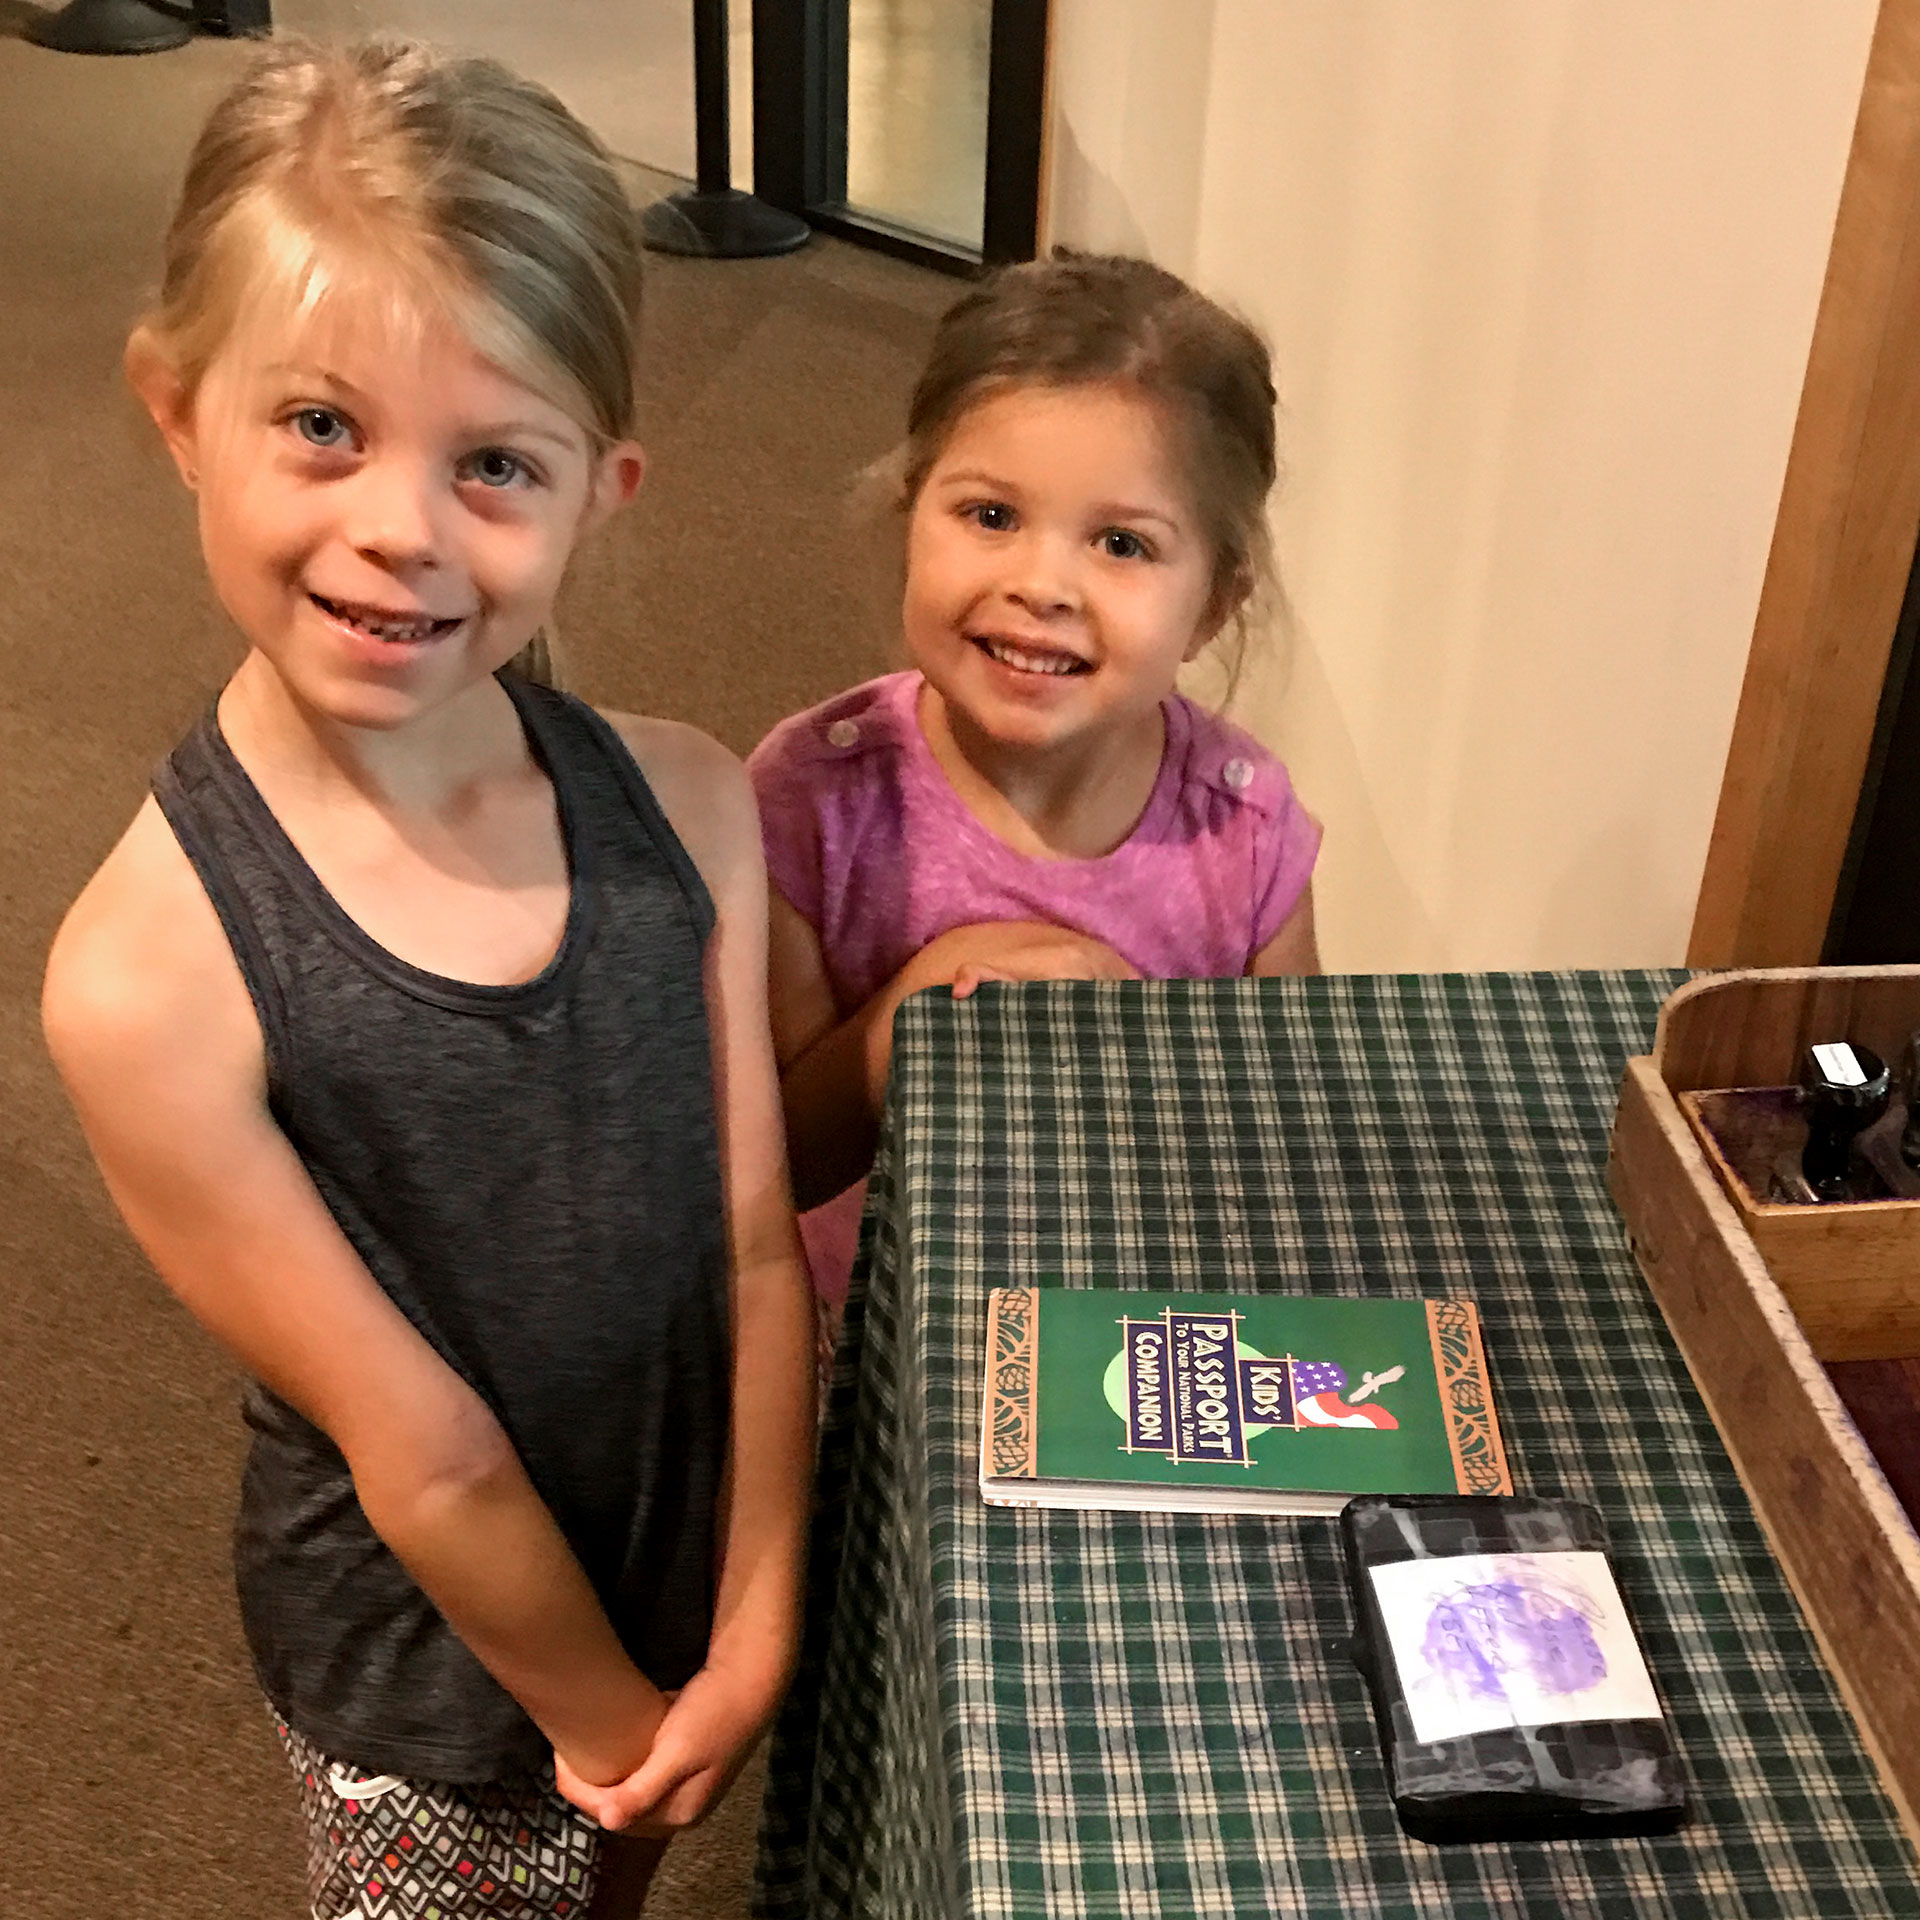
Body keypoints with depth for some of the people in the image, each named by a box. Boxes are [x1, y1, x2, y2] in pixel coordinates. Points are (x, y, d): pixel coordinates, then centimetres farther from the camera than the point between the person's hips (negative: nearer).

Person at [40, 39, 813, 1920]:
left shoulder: (688, 807, -15)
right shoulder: (149, 980, -28)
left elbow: (759, 1255, -10)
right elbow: (422, 1453, -20)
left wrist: (756, 1631, -9)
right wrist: (611, 1721, -10)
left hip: (713, 1595, 4)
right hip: (435, 1701, -3)